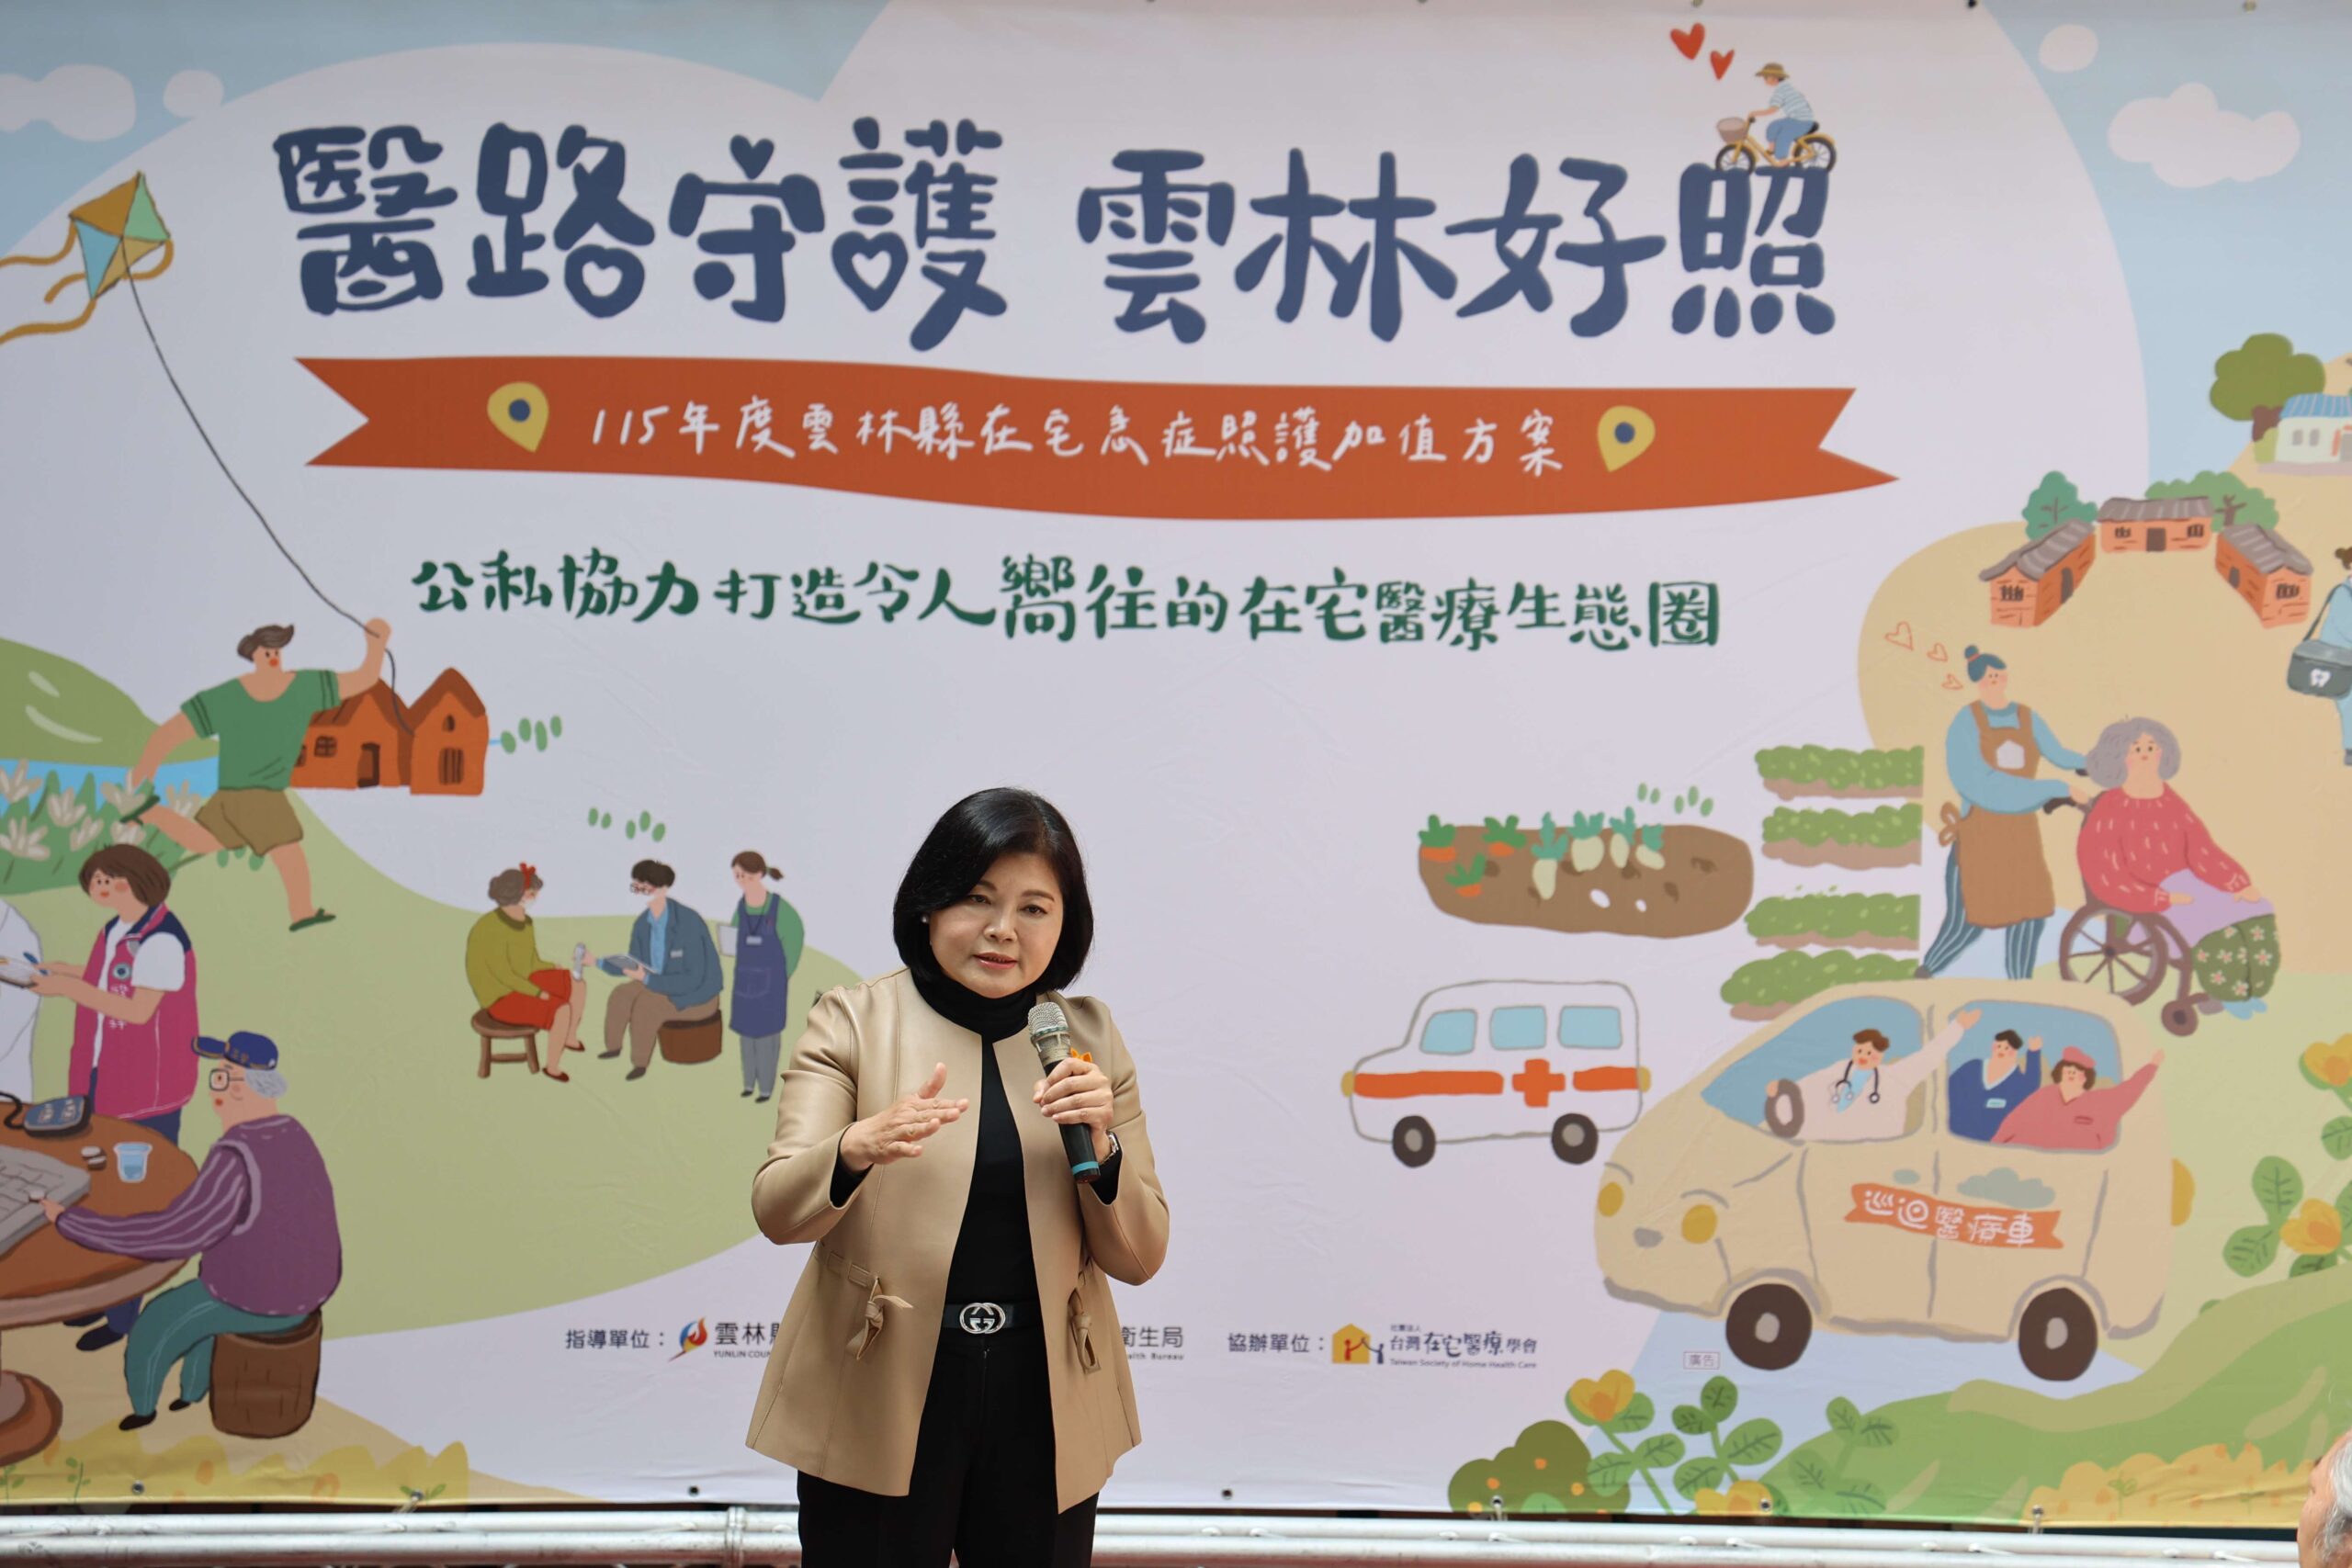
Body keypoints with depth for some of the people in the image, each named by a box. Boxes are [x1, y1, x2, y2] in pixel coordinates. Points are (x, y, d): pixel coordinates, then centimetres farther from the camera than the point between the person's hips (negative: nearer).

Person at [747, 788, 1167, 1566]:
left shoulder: (1089, 1036, 4)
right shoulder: (852, 1023, -3)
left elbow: (1139, 1257, 3)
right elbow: (775, 1210, -14)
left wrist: (1101, 1146, -16)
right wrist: (858, 1148, -34)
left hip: (1043, 1411, 2)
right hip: (877, 1407, -2)